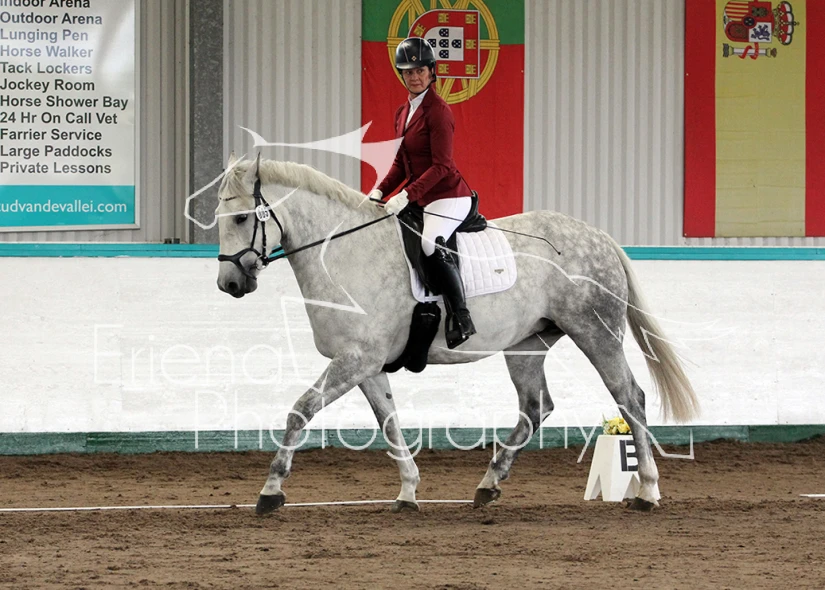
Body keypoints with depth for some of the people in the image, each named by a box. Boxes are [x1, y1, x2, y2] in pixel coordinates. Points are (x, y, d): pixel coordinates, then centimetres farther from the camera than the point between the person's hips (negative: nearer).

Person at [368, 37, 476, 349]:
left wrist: (405, 196, -26)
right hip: (420, 199, 10)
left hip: (448, 196, -10)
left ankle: (461, 319, -30)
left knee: (429, 242, -33)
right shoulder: (403, 112, 13)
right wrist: (380, 191, 3)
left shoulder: (438, 111, -13)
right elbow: (401, 163, 18)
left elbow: (441, 166, -19)